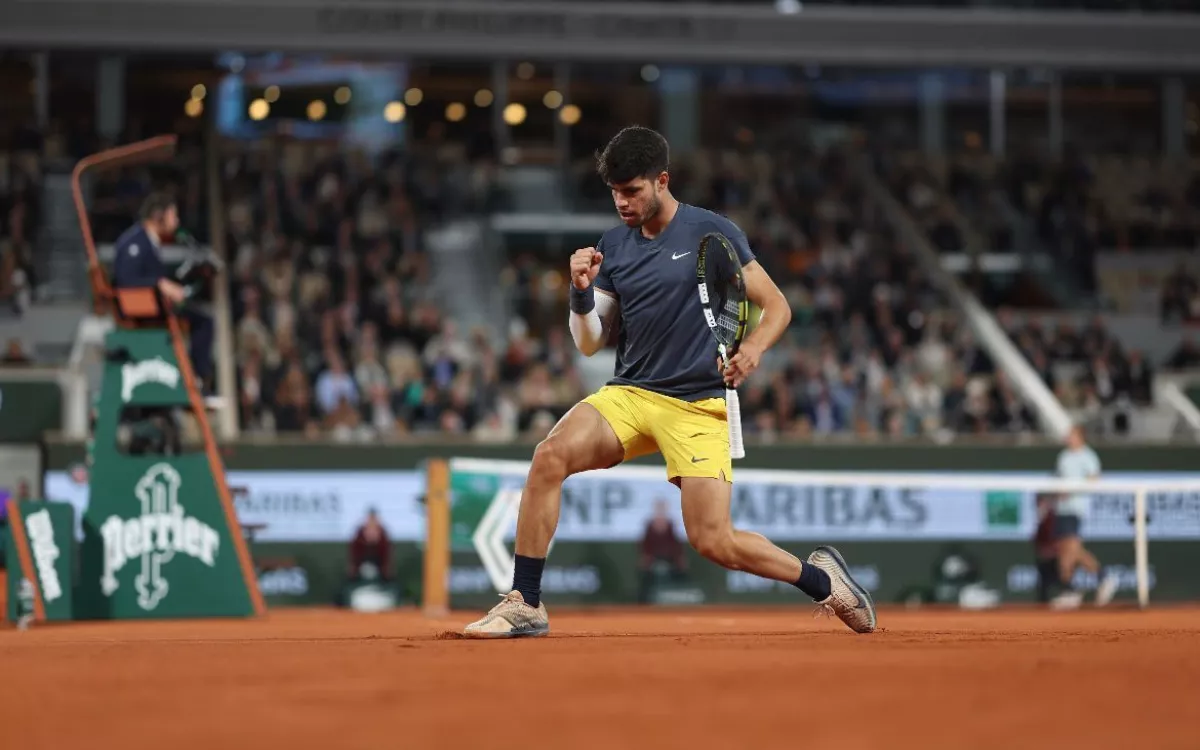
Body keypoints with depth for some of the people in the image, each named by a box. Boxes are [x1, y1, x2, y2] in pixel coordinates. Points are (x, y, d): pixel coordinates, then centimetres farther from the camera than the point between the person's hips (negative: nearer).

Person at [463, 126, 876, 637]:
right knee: (551, 455, -23)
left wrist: (751, 350, -20)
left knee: (714, 541, -13)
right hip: (628, 394, 4)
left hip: (699, 406, -4)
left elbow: (776, 307, 0)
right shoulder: (613, 245, 10)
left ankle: (820, 577, 14)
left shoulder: (713, 232, -3)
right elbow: (589, 343, 11)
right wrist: (582, 292, -9)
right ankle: (525, 604, -17)